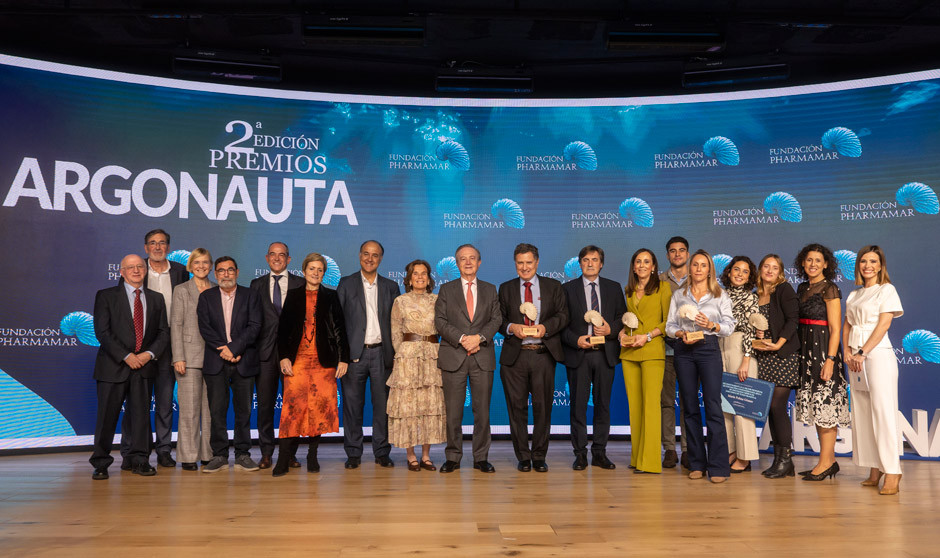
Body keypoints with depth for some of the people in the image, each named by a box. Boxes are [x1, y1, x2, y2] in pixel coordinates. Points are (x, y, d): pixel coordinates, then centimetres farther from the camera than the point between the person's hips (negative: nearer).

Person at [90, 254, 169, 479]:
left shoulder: (156, 299, 12)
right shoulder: (106, 296, 3)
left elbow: (164, 332, 9)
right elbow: (102, 331, -6)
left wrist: (149, 354, -8)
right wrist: (126, 356, -13)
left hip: (144, 365, 3)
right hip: (113, 366, -2)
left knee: (141, 413, 6)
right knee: (107, 416, 1)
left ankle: (139, 460, 16)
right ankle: (100, 463, 14)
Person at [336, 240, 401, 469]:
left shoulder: (391, 287, 11)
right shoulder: (346, 284, 7)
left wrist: (397, 353, 2)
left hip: (382, 353, 1)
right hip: (354, 353, -1)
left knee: (383, 404, 4)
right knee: (352, 405, 3)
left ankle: (382, 452, 15)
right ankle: (353, 453, 14)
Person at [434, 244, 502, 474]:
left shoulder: (490, 290, 14)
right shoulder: (446, 289, 10)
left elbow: (496, 319, 5)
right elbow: (440, 321, 1)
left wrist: (479, 337, -12)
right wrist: (461, 339, -12)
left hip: (483, 357, 1)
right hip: (453, 357, -1)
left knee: (482, 410, 4)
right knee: (453, 411, 2)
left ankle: (481, 458, 14)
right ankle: (453, 457, 13)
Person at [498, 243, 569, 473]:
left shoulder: (553, 286, 11)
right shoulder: (506, 288, 13)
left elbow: (563, 315, 3)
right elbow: (498, 319, 9)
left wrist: (545, 327, -14)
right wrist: (511, 327, -11)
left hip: (544, 354, 0)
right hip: (514, 355, 1)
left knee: (543, 407, 2)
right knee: (517, 407, 3)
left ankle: (539, 456, 15)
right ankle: (523, 457, 16)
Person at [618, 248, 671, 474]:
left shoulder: (662, 287, 2)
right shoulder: (628, 291, 17)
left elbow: (669, 320, -2)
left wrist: (648, 336, -13)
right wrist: (622, 333, 4)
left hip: (652, 351, -5)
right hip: (629, 352, 5)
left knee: (651, 403, -10)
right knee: (634, 403, 5)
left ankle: (649, 461, -7)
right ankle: (636, 457, 13)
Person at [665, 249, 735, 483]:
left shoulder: (720, 295, 8)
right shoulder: (678, 295, 13)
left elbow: (729, 326, 3)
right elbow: (670, 325, 10)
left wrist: (712, 325, -15)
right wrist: (681, 333, -9)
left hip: (709, 349, -2)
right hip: (684, 351, 2)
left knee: (713, 406, -9)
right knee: (689, 407, 5)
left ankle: (718, 466, -3)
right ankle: (697, 464, 13)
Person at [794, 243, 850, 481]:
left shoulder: (830, 289, -8)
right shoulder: (802, 288, 14)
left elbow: (835, 329, -12)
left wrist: (830, 360, -19)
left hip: (823, 349, -8)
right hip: (806, 350, 8)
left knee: (825, 403, -5)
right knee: (816, 405, 10)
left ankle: (825, 463, 2)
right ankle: (830, 460, 19)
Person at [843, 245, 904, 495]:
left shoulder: (887, 290, -1)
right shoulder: (854, 295, 17)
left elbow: (883, 325, -10)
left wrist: (862, 353, -15)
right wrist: (847, 352, -1)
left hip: (878, 355, -6)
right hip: (856, 358, 7)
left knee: (883, 413, -10)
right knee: (861, 413, 5)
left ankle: (892, 473, -7)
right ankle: (874, 471, 12)